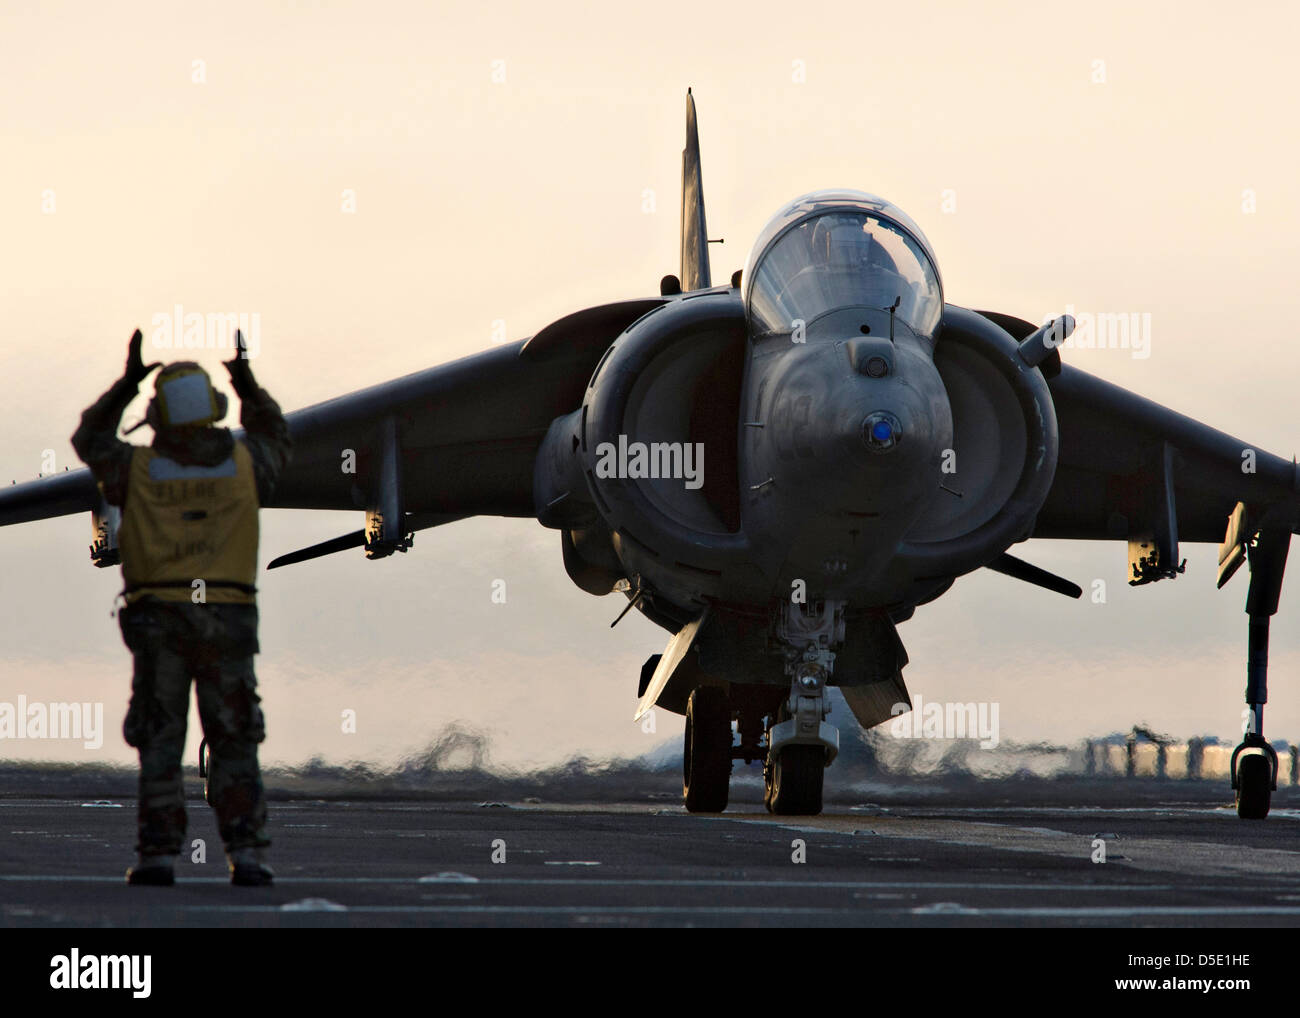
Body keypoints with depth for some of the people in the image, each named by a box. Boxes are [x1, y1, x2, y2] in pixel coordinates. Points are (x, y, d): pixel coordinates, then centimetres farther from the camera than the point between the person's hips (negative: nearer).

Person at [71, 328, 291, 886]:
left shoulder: (139, 468, 1)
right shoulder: (242, 463, 4)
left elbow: (90, 441, 22)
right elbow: (275, 439, 29)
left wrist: (127, 382, 21)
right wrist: (246, 382, 31)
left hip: (158, 616, -1)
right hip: (228, 618, 1)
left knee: (159, 741, 3)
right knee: (234, 743, 5)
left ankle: (158, 855, -2)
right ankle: (246, 853, -4)